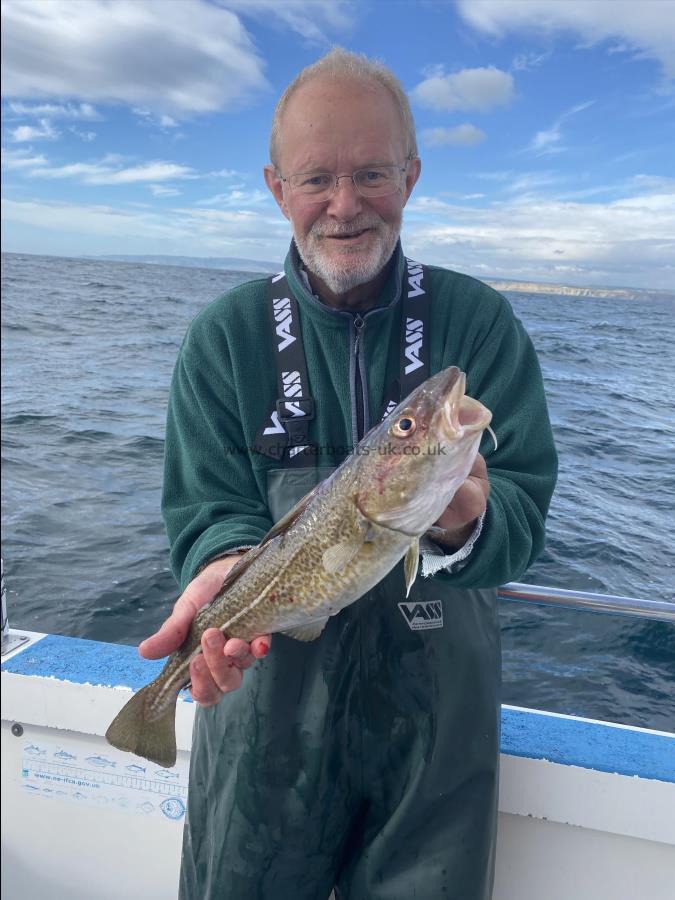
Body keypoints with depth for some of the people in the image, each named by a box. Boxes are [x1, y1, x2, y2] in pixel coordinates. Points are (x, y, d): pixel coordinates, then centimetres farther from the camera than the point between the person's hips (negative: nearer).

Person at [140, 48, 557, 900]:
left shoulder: (479, 322, -5)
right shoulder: (225, 336, -4)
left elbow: (524, 505, -11)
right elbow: (206, 510, -7)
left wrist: (465, 523, -35)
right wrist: (232, 568, -31)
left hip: (438, 695, 1)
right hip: (269, 682, 0)